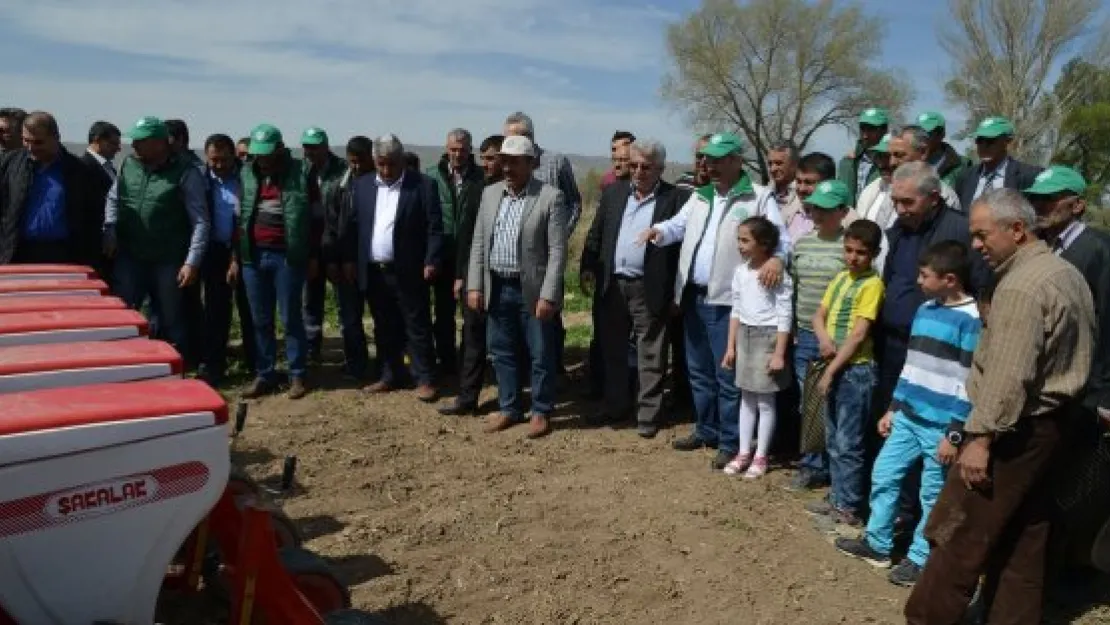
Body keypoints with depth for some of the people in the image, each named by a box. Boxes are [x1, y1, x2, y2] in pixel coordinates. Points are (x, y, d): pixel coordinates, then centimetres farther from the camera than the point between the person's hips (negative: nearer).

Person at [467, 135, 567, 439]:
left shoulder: (551, 197, -9)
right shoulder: (490, 193, 7)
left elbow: (558, 251, -12)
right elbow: (478, 242, 9)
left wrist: (548, 296, -17)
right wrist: (474, 285, 3)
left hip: (533, 290, -5)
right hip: (497, 288, 5)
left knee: (541, 355, 6)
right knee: (502, 352, 14)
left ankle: (541, 412, 21)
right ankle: (509, 408, 29)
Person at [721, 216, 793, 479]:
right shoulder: (740, 272, 5)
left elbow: (785, 317, -14)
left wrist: (779, 354, -16)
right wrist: (731, 347, 10)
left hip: (768, 336, -6)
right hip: (744, 335, 6)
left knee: (765, 400, 2)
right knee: (746, 397, 12)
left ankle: (761, 456, 13)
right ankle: (744, 452, 21)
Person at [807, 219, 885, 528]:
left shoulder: (872, 284, -12)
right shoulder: (840, 278, 11)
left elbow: (859, 334, -16)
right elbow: (819, 315, 11)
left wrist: (830, 371, -15)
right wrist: (824, 340, -12)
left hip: (856, 370, -8)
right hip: (835, 368, 8)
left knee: (848, 444, -1)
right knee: (833, 441, 14)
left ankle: (849, 507, 10)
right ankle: (837, 498, 25)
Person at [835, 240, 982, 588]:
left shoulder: (971, 319, -14)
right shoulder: (925, 310, 10)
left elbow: (971, 383, -15)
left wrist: (955, 434, -16)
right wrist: (893, 408, 18)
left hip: (940, 425, -8)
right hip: (907, 418, 8)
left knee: (933, 495, 6)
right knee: (883, 476, 13)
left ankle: (921, 559, 20)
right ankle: (877, 544, 27)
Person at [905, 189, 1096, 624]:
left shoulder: (1021, 287, -20)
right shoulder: (1068, 274, 13)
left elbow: (1008, 377, -25)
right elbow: (1068, 357, 17)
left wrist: (981, 437, -22)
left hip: (1015, 431, -10)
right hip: (1050, 424, 10)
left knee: (958, 538, -1)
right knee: (1022, 543, 15)